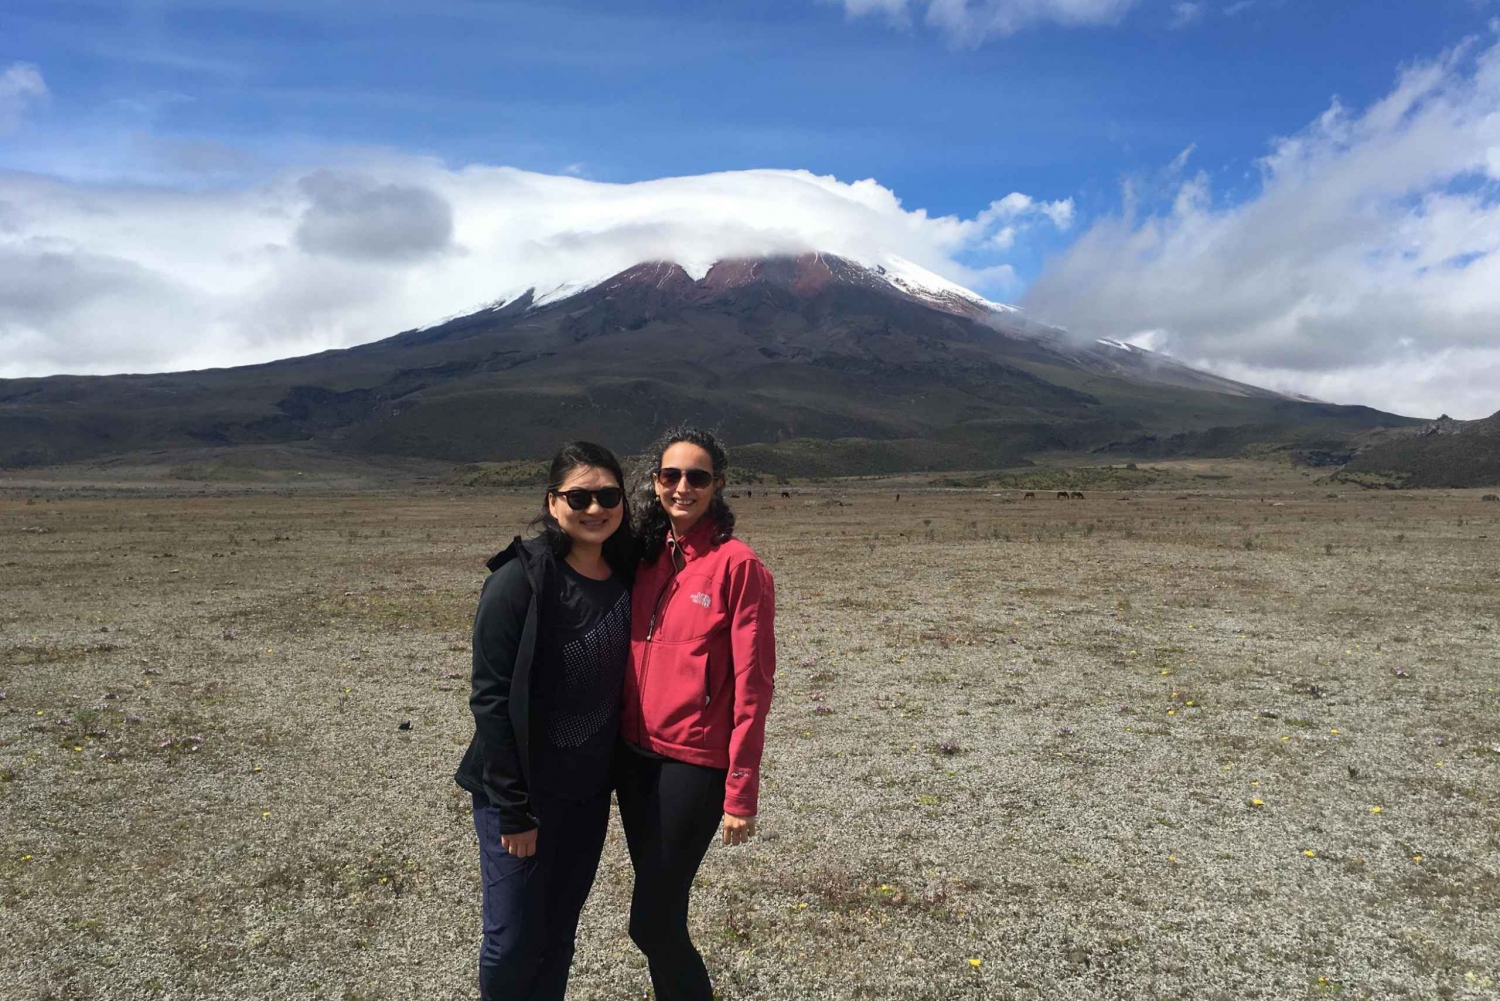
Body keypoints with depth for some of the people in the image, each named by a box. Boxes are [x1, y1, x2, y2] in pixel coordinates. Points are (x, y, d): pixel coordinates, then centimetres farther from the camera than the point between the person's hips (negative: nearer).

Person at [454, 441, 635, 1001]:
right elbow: (492, 699, -17)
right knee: (516, 940, 6)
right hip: (522, 793, -5)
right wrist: (514, 809, -16)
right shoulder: (520, 580, -17)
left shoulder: (626, 578, 0)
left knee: (559, 933, 18)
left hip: (589, 792, 5)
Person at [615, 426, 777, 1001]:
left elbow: (752, 682, -12)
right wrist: (611, 750, 7)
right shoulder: (645, 556, 6)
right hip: (635, 755, 6)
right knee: (661, 909, 17)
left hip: (694, 763, -6)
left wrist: (741, 790, -12)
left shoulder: (737, 564, -12)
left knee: (652, 923, 1)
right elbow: (626, 660, 10)